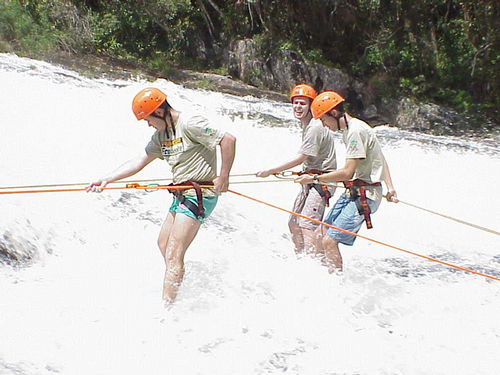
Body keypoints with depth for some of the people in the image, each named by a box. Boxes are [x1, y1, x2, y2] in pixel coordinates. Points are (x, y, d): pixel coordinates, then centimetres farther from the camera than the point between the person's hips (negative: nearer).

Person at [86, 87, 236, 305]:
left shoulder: (190, 125, -17)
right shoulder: (161, 135, 12)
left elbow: (228, 140, -20)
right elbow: (139, 161, 12)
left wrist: (223, 177, -20)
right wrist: (107, 179, 5)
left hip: (199, 195, -10)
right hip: (181, 195, 10)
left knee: (173, 254, -14)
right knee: (163, 244, 22)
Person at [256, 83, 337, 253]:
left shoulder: (315, 127, -19)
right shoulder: (306, 124, 13)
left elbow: (300, 158, -20)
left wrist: (270, 171, -17)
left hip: (323, 181, -10)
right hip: (311, 180, 10)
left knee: (307, 224, -19)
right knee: (294, 224, 12)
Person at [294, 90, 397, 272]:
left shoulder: (356, 131, -18)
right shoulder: (348, 129, 14)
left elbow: (348, 173, -22)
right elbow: (380, 159, 19)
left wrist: (314, 179, -15)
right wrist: (390, 187, 11)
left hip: (364, 196, -10)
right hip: (352, 193, 10)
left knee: (330, 241, -16)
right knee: (321, 234, 12)